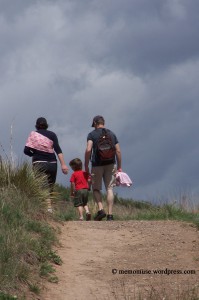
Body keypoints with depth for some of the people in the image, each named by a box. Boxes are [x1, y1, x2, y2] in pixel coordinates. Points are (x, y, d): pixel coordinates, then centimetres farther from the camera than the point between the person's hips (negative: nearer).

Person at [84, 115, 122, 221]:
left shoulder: (92, 134, 0)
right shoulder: (112, 134, 11)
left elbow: (88, 150, -12)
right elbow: (118, 151, 8)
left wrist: (86, 166, -6)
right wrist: (119, 167, 14)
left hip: (97, 165, -3)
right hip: (111, 164, 3)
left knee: (96, 188, 9)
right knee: (109, 189, 3)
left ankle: (101, 209, -11)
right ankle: (110, 214, -3)